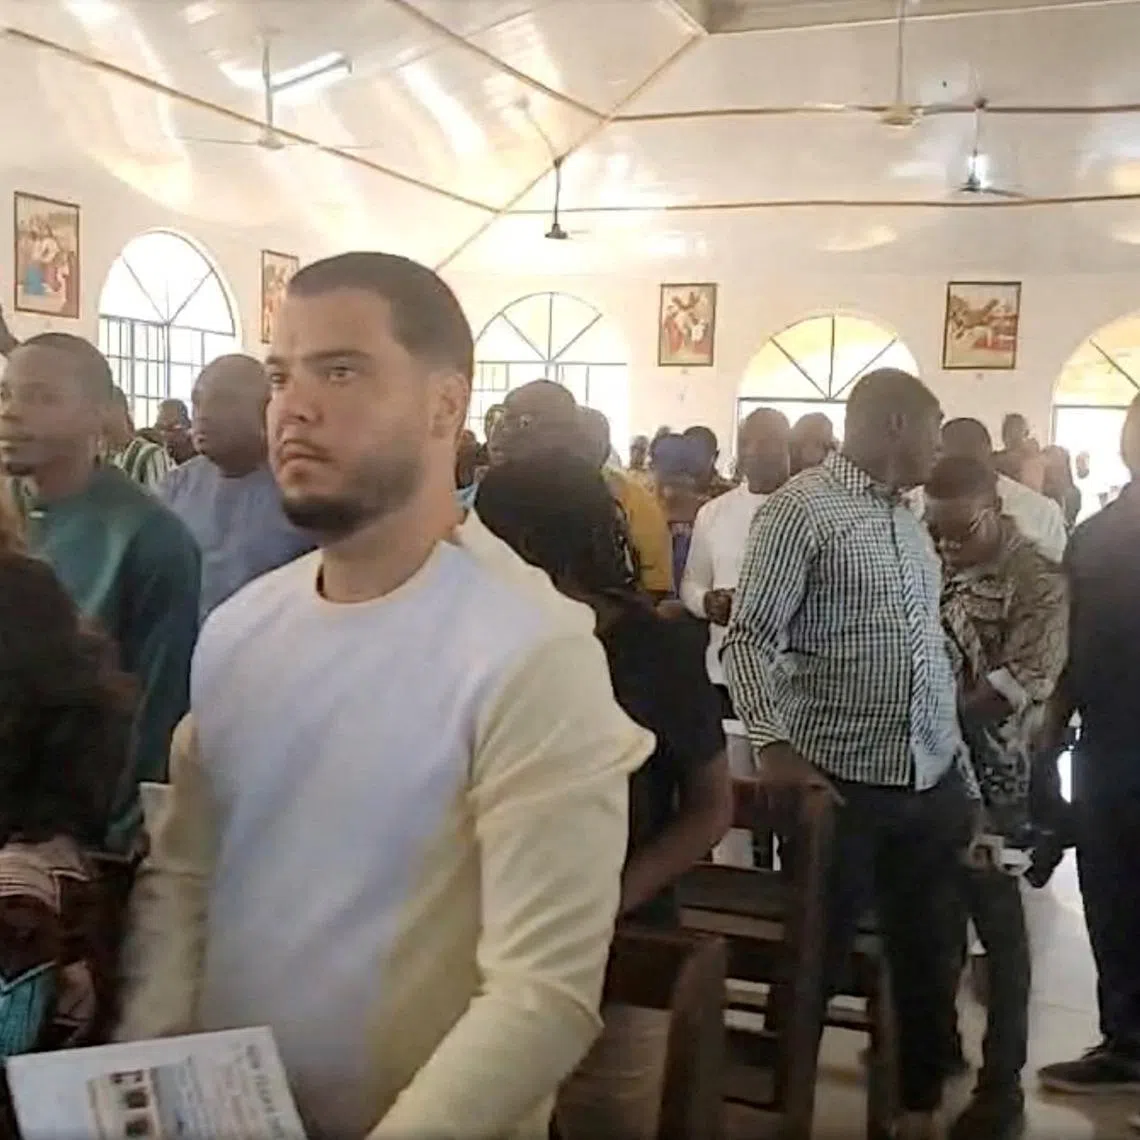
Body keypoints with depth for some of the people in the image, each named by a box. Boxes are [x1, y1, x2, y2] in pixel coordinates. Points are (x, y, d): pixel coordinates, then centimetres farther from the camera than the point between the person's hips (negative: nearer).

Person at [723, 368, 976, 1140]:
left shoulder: (910, 520, 15)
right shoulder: (802, 508, -7)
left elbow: (931, 650, 17)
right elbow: (750, 637, -13)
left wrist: (962, 769, 14)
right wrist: (773, 744, -24)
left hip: (934, 785, 7)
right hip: (842, 784, -7)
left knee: (929, 961, 16)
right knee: (817, 958, 6)